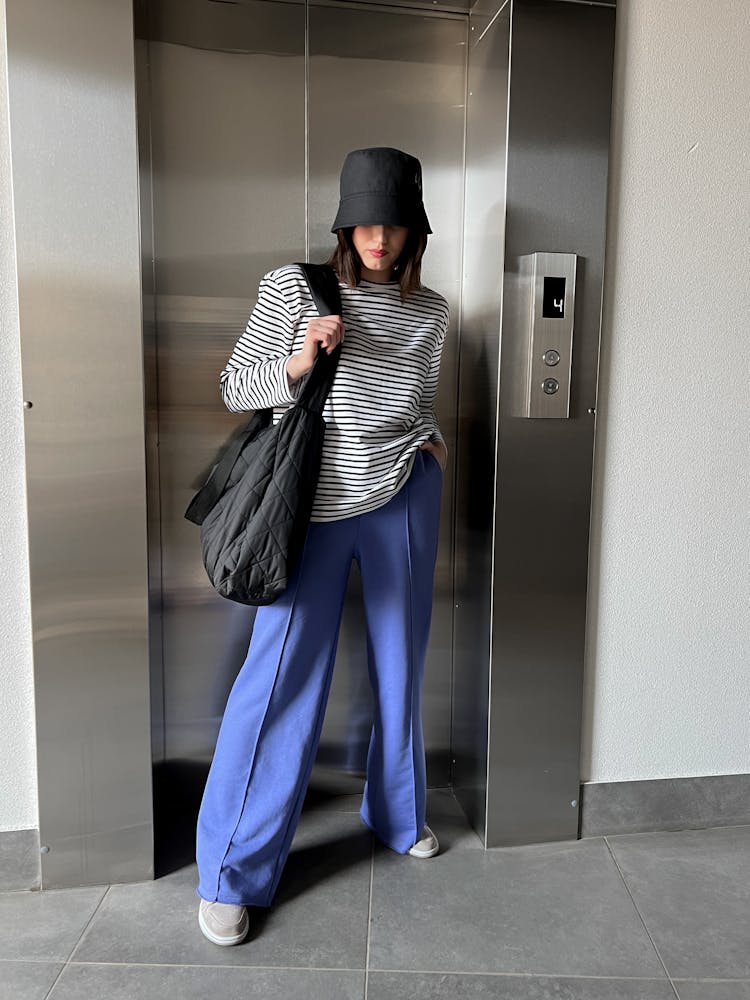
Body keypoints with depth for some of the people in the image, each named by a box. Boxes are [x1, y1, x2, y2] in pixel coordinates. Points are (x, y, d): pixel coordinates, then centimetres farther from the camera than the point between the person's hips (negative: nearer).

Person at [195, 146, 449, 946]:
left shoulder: (429, 311, 7)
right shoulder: (291, 286, -4)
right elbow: (233, 387, -3)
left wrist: (431, 443, 2)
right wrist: (301, 361, -18)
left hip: (403, 498, 4)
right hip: (313, 504, -3)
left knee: (399, 664, 14)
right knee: (282, 678, -3)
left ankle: (398, 815, 38)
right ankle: (231, 873, 12)